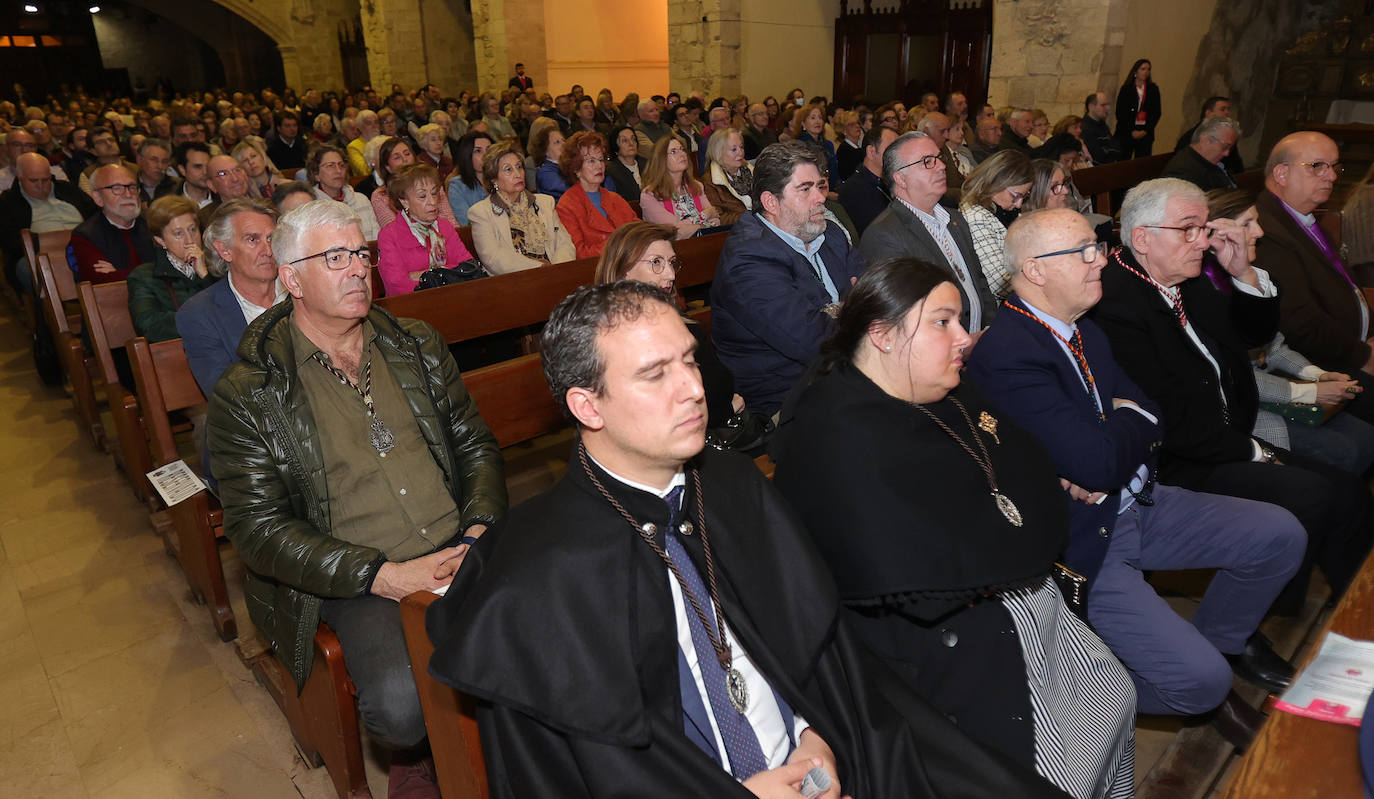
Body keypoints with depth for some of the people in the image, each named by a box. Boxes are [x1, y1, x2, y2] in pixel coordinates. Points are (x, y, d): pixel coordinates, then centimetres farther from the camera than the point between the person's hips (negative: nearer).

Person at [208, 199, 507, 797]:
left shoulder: (419, 346, 11)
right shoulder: (248, 395, -2)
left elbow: (476, 444, 13)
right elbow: (256, 525, -6)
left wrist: (480, 530, -7)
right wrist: (382, 575, -17)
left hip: (461, 551, 4)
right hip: (355, 581, -3)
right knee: (401, 706, -29)